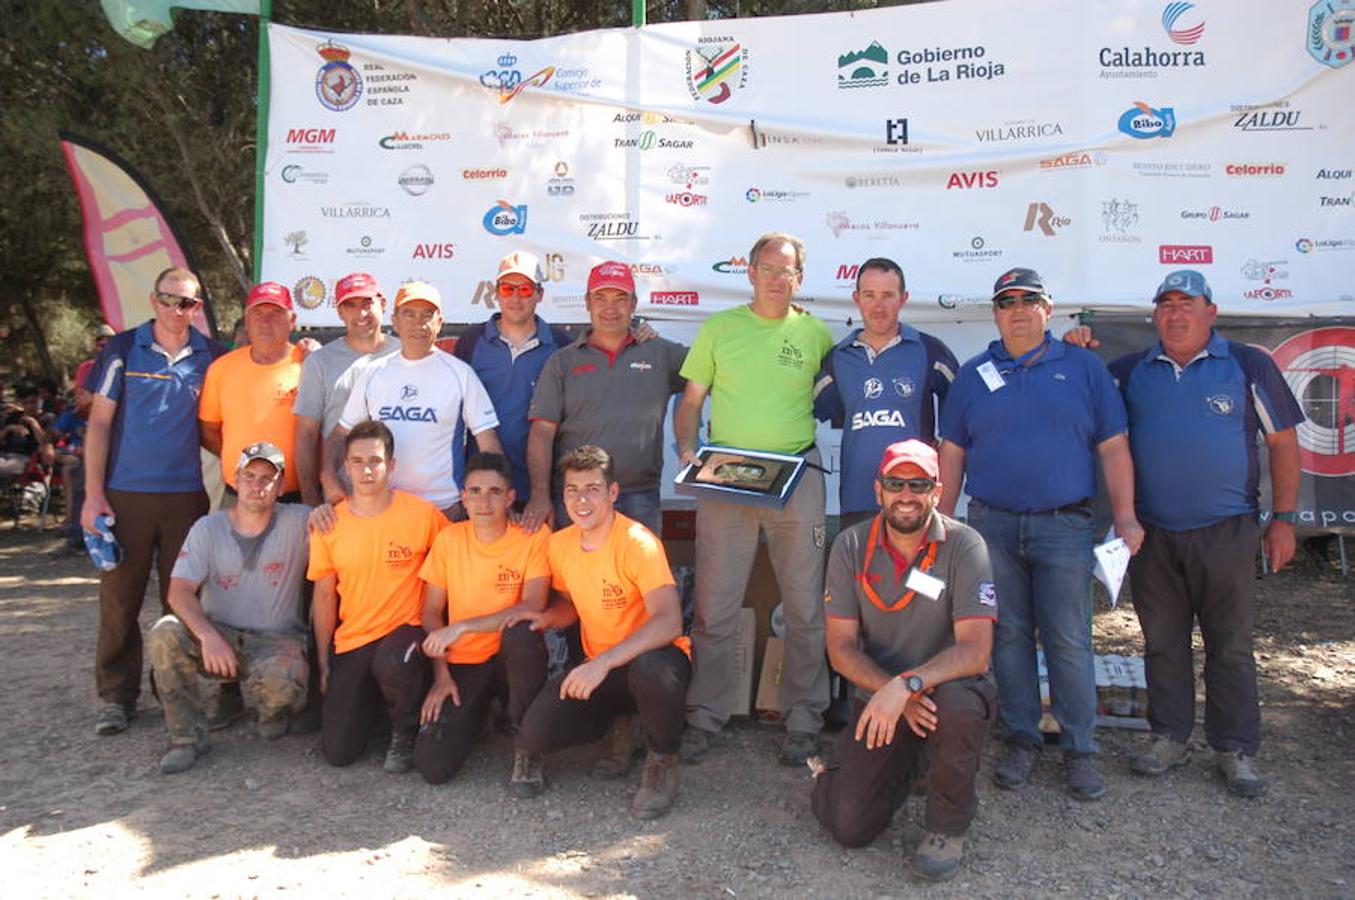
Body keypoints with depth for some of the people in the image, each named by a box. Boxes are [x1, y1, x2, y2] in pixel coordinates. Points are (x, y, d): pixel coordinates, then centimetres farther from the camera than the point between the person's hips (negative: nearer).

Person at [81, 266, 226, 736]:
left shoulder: (213, 356, 5)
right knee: (120, 598, 3)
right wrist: (93, 494, -5)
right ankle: (117, 698, 14)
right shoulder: (123, 349, 1)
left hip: (188, 494, 2)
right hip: (126, 493, -1)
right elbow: (99, 423, 0)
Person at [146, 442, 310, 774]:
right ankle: (188, 736, -10)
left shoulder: (297, 522, -5)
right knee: (164, 634, -27)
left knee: (280, 685, -34)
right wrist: (208, 635, -30)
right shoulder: (208, 528, -1)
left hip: (277, 639, -2)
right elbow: (180, 591, -11)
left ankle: (273, 709, 9)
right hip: (218, 637, 2)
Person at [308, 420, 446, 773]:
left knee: (391, 664, -38)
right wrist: (324, 664, 8)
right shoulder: (329, 523, 0)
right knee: (337, 751, -6)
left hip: (406, 629, -3)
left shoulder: (422, 513, -9)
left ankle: (406, 732, -5)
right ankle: (370, 697, 27)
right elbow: (324, 597, 8)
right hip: (351, 642, 3)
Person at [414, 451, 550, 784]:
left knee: (520, 632, -38)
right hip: (462, 664, 2)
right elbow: (432, 611, 5)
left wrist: (462, 627, -23)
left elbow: (532, 608, -20)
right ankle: (474, 713, 18)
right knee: (433, 765, -17)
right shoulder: (448, 539, 0)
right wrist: (441, 675, -5)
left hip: (511, 658, -2)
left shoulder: (533, 537, -10)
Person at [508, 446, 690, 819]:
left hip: (652, 656, -4)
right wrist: (546, 617, -5)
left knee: (650, 670, -41)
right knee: (536, 731, -19)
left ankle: (663, 760, -9)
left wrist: (604, 662, -40)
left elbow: (669, 622, -32)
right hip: (598, 669, 5)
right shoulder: (559, 544, 0)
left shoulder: (638, 543, -21)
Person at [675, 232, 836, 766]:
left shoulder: (816, 333, 7)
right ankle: (705, 717, 16)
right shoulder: (719, 328, 8)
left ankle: (803, 719, 18)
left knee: (805, 606, 5)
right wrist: (687, 450, -7)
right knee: (714, 607, 3)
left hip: (797, 477, 0)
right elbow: (690, 402, 9)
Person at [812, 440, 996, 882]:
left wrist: (909, 684, -36)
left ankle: (949, 825, -8)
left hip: (946, 685, -2)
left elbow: (975, 650, -21)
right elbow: (841, 647, -7)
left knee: (959, 705, -38)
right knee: (850, 826, -11)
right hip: (878, 694, 2)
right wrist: (894, 693, -23)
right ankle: (900, 768, 25)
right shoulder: (851, 546, -6)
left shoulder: (964, 545, -14)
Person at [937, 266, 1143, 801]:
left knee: (1069, 641, -1)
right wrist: (943, 522, 5)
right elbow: (952, 454, 10)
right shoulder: (974, 375, 10)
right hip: (993, 526, 2)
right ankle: (1021, 741, 19)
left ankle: (1080, 750, 12)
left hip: (1063, 526, -1)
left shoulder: (1083, 369, 7)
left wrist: (1125, 517, -2)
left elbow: (1113, 448, 5)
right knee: (1008, 636, 7)